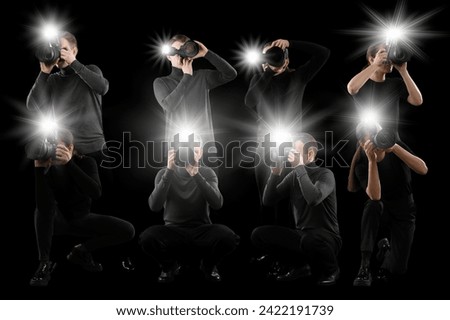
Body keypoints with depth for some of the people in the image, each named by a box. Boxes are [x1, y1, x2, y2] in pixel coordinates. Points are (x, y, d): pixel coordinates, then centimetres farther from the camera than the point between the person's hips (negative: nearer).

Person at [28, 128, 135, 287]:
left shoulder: (85, 162, -14)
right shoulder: (48, 168, -18)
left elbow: (96, 192, -35)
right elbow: (43, 206, -34)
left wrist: (69, 163, -42)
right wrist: (39, 168, -39)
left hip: (82, 218, 2)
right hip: (59, 220, -1)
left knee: (127, 230, -17)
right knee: (42, 208, -35)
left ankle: (81, 251, 0)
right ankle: (44, 263, -25)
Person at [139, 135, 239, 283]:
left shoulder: (207, 173, 2)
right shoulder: (164, 174, 0)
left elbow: (217, 204, -16)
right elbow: (154, 206, -17)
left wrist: (196, 175, -27)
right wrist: (169, 171, -23)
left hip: (201, 232, 1)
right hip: (173, 231, 0)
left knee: (228, 236, -32)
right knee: (147, 237, -33)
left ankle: (208, 265, 5)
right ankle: (169, 265, 3)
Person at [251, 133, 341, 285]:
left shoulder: (325, 174, -10)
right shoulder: (292, 176, 6)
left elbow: (314, 198, -32)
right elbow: (268, 201, 1)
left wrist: (299, 167, -26)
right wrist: (275, 172, -10)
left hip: (326, 238, -5)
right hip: (301, 234, 6)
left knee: (309, 239, -40)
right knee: (258, 234, -10)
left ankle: (330, 270, -6)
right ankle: (300, 265, 6)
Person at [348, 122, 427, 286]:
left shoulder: (397, 147, -11)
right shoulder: (362, 165, -16)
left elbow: (423, 170, -26)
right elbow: (375, 196, -32)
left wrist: (395, 147, -36)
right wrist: (372, 160, -38)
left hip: (404, 212, 1)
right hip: (380, 212, 0)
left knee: (398, 268, -19)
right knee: (373, 205, -39)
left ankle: (386, 247, 18)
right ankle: (365, 266, -30)